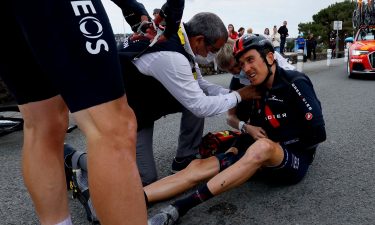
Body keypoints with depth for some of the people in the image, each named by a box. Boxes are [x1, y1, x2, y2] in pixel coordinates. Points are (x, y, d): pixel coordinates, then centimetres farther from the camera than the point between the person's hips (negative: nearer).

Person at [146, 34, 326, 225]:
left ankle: (181, 207, -42)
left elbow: (317, 134, -15)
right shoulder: (259, 91, 11)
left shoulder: (295, 84, -10)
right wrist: (234, 149, -4)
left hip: (295, 161, -6)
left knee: (262, 147, -41)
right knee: (199, 166, -12)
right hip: (265, 159, 7)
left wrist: (278, 145, -10)